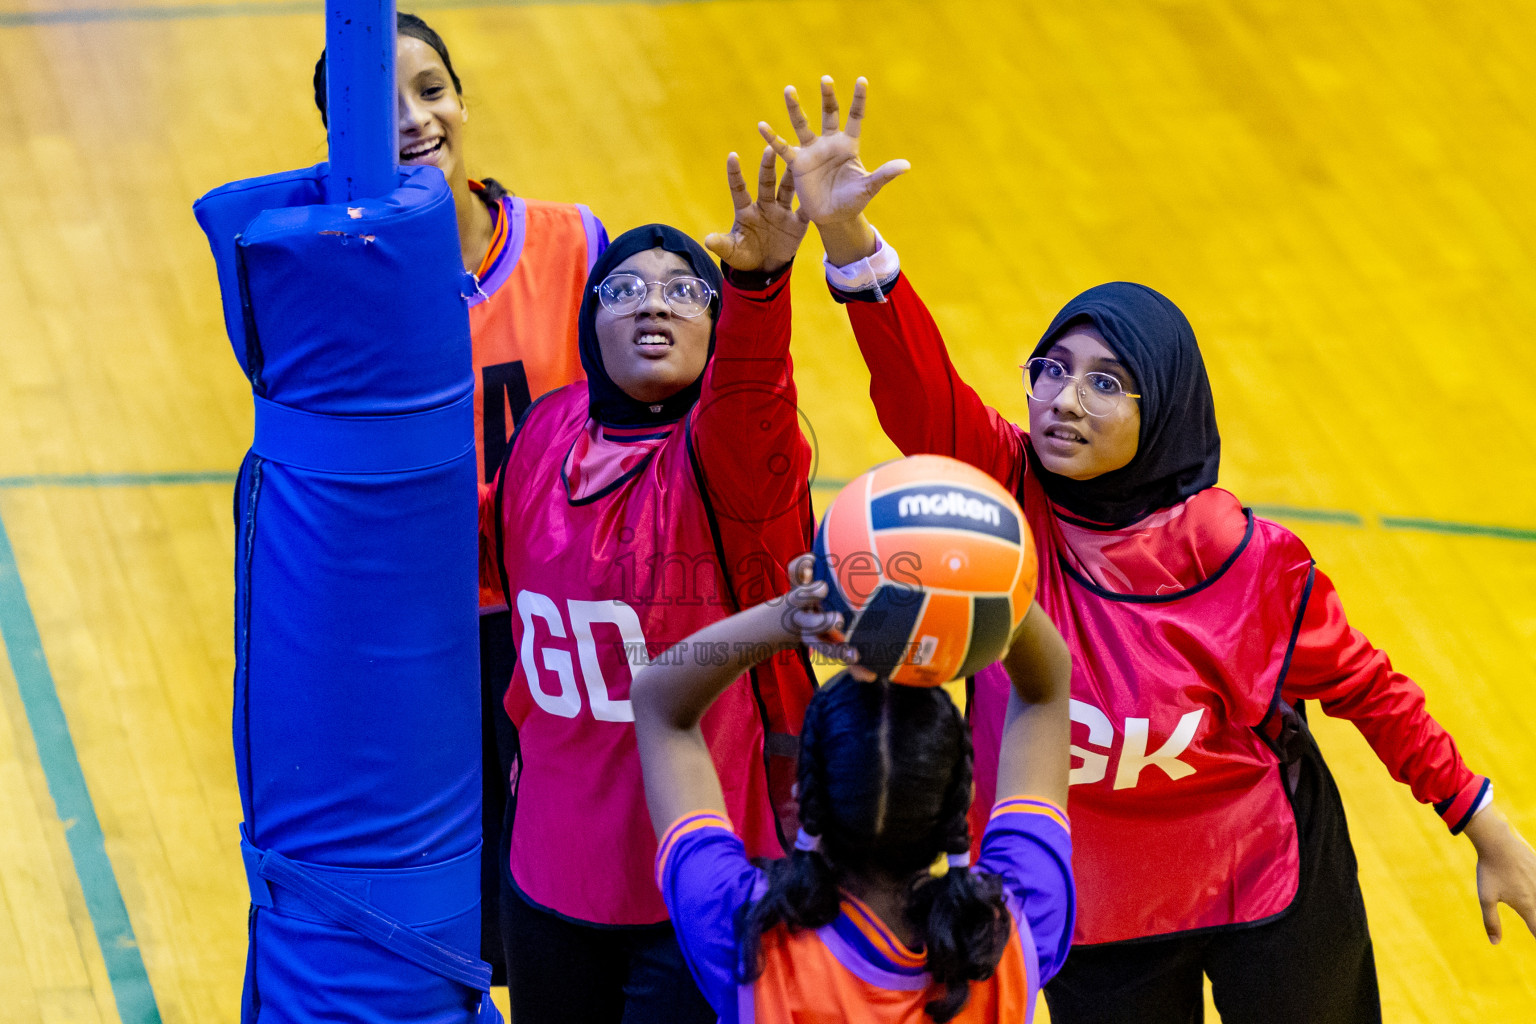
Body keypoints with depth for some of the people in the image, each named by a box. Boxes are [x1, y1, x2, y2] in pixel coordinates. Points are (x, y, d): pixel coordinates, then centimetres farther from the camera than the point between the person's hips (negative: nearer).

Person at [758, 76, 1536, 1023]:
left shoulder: (1250, 567, -20)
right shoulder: (1010, 497, -16)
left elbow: (1369, 690, -7)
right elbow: (916, 388, -32)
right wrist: (845, 234, -48)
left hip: (1266, 896, -2)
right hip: (1096, 924, 2)